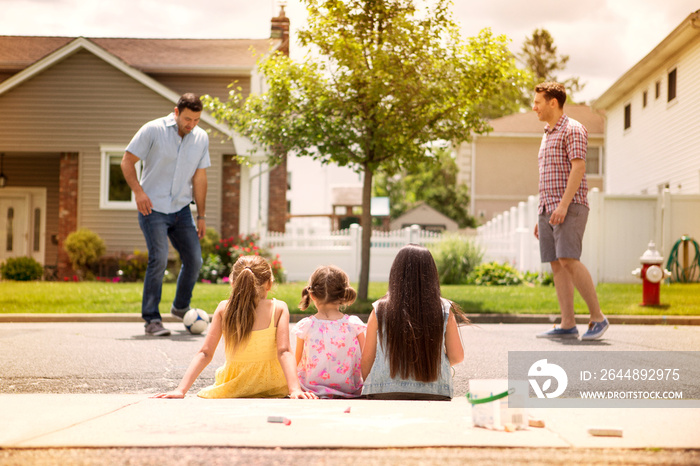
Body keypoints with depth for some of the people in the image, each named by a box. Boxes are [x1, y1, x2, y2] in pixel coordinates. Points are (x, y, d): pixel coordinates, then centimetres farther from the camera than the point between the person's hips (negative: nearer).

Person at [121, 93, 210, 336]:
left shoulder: (201, 138, 5)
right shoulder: (153, 130, -8)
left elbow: (199, 178, 9)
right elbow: (127, 161, -5)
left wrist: (201, 216, 9)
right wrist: (138, 191, -19)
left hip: (181, 209, 5)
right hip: (153, 207, -5)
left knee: (194, 259, 3)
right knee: (159, 259, -16)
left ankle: (181, 307, 27)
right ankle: (151, 319, -7)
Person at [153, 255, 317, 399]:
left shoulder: (224, 308, -7)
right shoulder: (279, 308, -10)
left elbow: (204, 354, -12)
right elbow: (284, 352, -22)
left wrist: (181, 390, -13)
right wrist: (295, 389, -26)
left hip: (233, 388, 0)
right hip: (272, 387, 0)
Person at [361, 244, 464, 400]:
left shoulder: (380, 311, 0)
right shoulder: (444, 311, 1)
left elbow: (367, 359, 5)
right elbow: (457, 356, 7)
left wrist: (369, 385, 22)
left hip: (385, 393, 0)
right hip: (434, 393, 1)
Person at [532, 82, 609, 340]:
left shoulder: (573, 129, -4)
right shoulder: (547, 136, 23)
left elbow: (578, 168, -16)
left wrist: (563, 205, -24)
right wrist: (541, 217, 19)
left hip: (570, 208, -9)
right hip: (548, 209, 9)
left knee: (569, 260, -19)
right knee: (556, 264, 1)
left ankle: (598, 317, -11)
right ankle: (567, 324, -1)